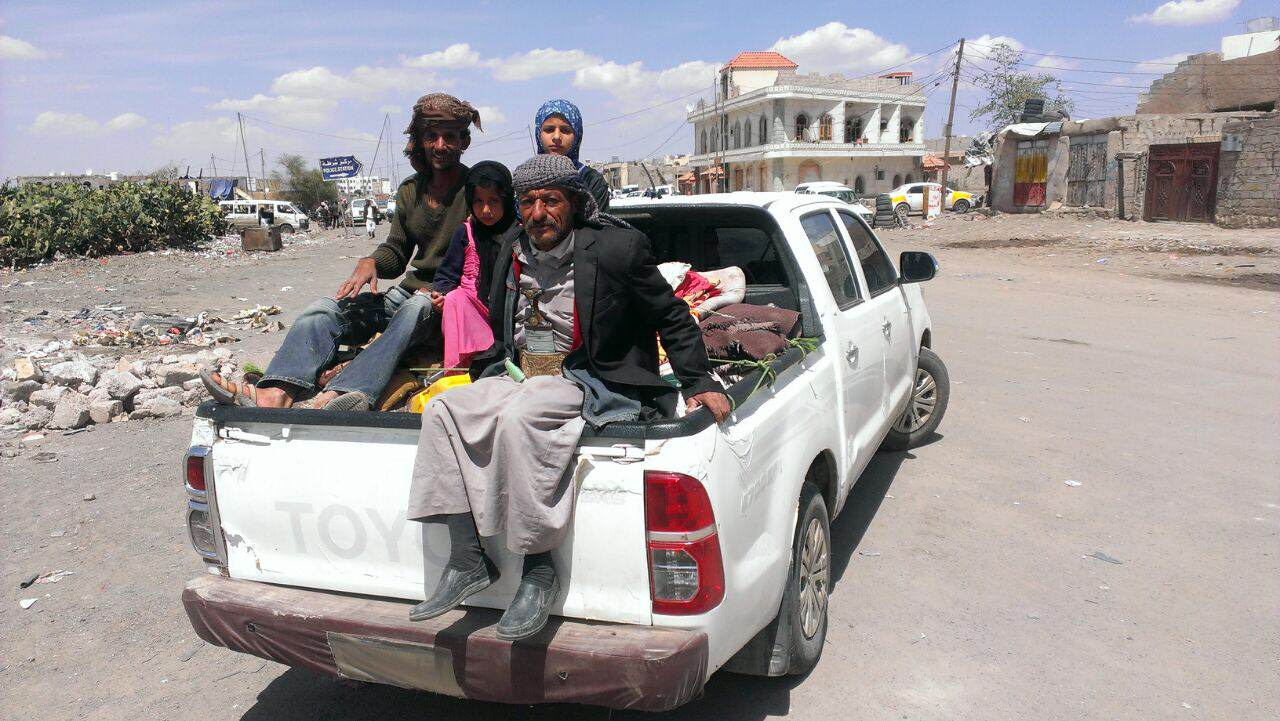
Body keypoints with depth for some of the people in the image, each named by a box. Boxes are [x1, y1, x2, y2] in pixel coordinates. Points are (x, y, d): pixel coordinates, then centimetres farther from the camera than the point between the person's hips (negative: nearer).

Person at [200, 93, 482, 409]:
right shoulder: (410, 190, 16)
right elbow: (396, 252, 20)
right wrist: (370, 263, -5)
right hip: (411, 290, 6)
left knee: (415, 309, -40)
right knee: (324, 310, -13)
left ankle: (342, 394, -60)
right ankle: (276, 392, -36)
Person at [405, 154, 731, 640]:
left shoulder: (616, 247, -8)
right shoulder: (512, 251, 11)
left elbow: (673, 319, -2)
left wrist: (699, 383, -9)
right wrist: (481, 378, 15)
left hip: (589, 382, -7)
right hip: (520, 379, 7)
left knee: (519, 417, -34)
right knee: (443, 410, -14)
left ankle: (539, 570, -23)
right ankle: (466, 562, -13)